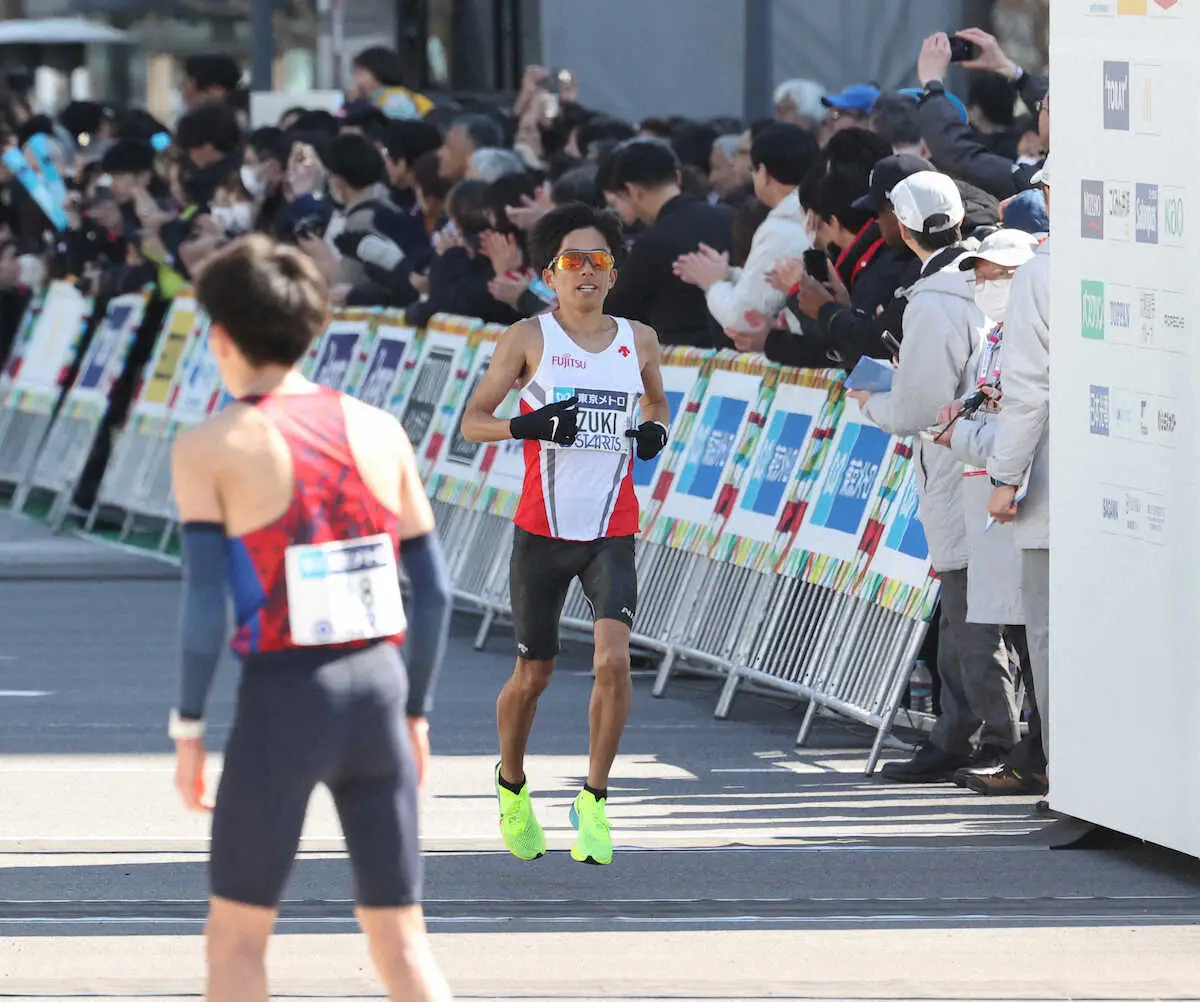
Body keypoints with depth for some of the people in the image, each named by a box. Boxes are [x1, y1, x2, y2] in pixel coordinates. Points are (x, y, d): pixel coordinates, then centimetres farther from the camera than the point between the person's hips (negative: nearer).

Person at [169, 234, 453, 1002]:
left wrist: (188, 727, -3)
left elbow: (205, 599, -11)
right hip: (378, 688, 4)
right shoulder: (380, 430, 8)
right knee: (399, 938, 8)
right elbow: (433, 590, 8)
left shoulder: (208, 447, -5)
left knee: (237, 934, 13)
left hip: (280, 705, -4)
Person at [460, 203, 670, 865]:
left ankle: (593, 803, -6)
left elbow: (655, 400, 24)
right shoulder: (530, 340, -3)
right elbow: (472, 422, -2)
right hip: (542, 529, -1)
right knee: (532, 675, 8)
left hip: (612, 531, 1)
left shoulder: (638, 340, 5)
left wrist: (655, 429, 1)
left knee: (613, 657, -19)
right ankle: (511, 785, 37)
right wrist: (532, 424, -21)